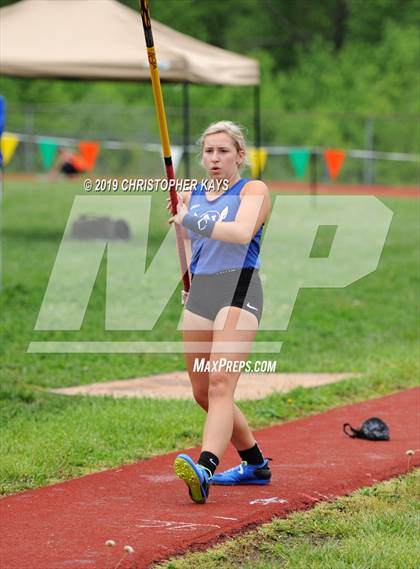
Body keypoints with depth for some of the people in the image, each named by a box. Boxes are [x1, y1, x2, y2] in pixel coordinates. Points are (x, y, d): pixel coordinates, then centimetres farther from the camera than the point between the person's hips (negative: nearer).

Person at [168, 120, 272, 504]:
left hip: (239, 291, -7)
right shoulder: (191, 196, 18)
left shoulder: (254, 190, 1)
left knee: (220, 383, -22)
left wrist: (191, 221, -19)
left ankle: (206, 468, -38)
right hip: (199, 294, 7)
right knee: (203, 393, 10)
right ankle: (255, 464, 28)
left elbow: (242, 231, -18)